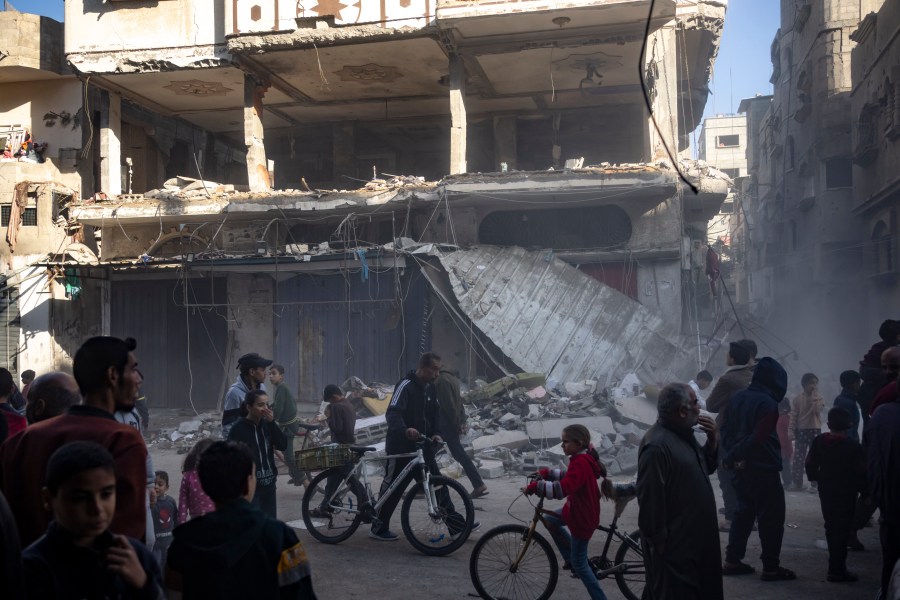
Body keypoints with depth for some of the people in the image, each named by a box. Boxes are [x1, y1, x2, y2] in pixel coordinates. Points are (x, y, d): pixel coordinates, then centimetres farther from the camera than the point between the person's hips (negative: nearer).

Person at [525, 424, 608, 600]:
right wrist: (546, 473, 9)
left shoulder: (581, 463, -29)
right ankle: (572, 558, 28)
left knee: (579, 564, 3)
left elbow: (563, 488, -40)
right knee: (549, 520, 23)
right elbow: (569, 476, 19)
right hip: (579, 509, 10)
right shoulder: (584, 458, 3)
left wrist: (536, 486, -34)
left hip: (582, 518, -10)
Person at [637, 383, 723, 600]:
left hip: (694, 537, 10)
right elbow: (650, 500, -25)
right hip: (673, 544, -10)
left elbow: (707, 468, 18)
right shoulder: (657, 446, -25)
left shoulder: (683, 435, 8)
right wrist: (659, 540, -20)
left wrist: (713, 440, 0)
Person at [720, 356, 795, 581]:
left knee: (744, 512, 16)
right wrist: (734, 456, -11)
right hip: (763, 470, -8)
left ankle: (732, 561, 17)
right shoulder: (768, 403, -17)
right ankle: (771, 567, 5)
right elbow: (759, 437, -22)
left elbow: (726, 430, 8)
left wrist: (733, 455, -1)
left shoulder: (737, 398, 8)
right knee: (771, 517, 1)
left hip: (741, 469, 8)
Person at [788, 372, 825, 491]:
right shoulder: (797, 398, 1)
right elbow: (793, 416, 1)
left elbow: (817, 410, -18)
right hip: (801, 430, 1)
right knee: (798, 458, 1)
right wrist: (791, 430, -7)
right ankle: (797, 484, 6)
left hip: (815, 430, 0)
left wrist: (814, 396, -15)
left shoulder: (819, 398, 1)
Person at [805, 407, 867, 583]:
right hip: (846, 493, -5)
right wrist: (864, 491, -3)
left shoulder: (819, 441, -1)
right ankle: (836, 570, -3)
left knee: (831, 527, 17)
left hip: (825, 491, 5)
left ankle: (836, 564, 27)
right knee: (843, 529, -2)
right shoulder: (853, 445, -14)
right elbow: (861, 472, -14)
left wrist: (816, 478, 19)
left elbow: (810, 464, 3)